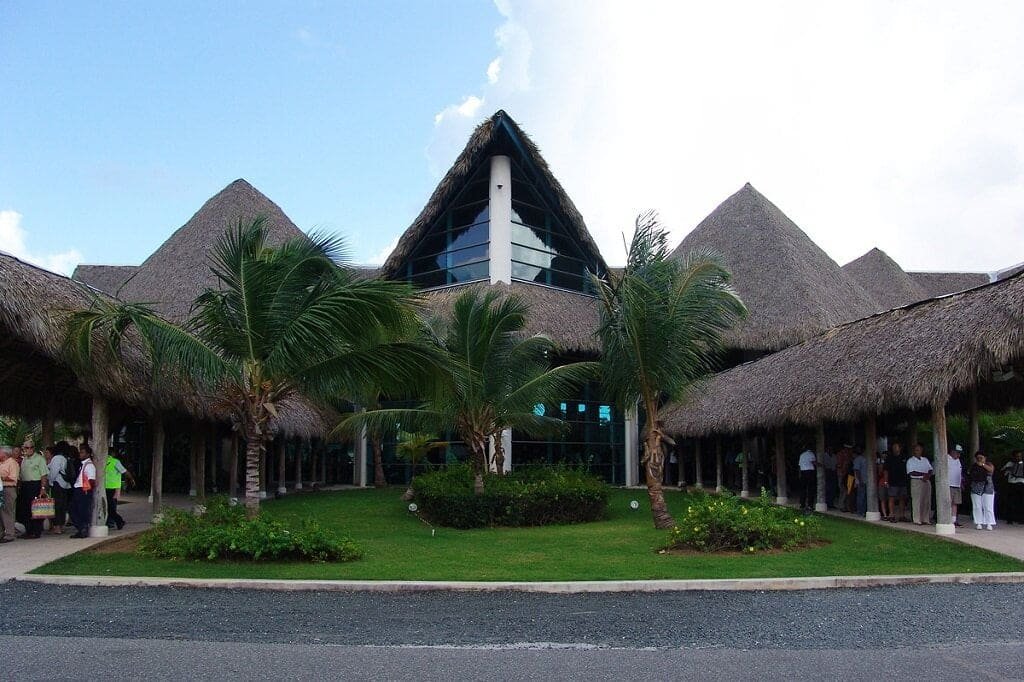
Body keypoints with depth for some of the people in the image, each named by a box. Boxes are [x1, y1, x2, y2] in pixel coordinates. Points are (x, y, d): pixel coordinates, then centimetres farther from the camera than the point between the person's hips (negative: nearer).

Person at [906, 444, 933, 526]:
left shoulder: (925, 459, 18)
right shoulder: (910, 461, 0)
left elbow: (930, 470, 10)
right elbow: (912, 473, -11)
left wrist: (927, 476, -10)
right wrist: (924, 474, -12)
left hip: (926, 482, 5)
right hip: (916, 482, -5)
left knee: (927, 501, 4)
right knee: (917, 501, -7)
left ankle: (926, 519, 9)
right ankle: (918, 520, -5)